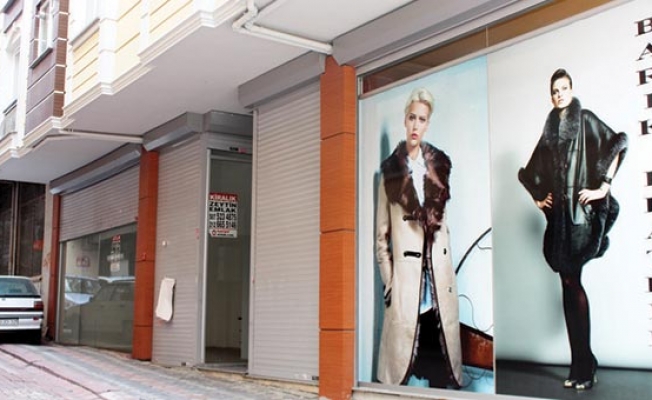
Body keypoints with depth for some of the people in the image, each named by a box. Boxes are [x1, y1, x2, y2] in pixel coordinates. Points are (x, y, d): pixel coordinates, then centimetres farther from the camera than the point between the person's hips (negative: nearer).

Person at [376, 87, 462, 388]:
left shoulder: (438, 165, 12)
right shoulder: (391, 171, 3)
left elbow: (444, 222, 16)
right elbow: (381, 236, 2)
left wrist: (445, 272, 11)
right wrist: (389, 283, -3)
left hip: (440, 280, 3)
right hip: (406, 280, -3)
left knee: (443, 369, 5)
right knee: (405, 364, -4)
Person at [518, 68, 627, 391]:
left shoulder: (585, 119, 2)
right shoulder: (550, 130, 18)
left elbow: (618, 144, -12)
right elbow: (532, 171, 30)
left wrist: (604, 187, -15)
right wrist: (537, 198, 17)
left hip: (581, 210, -6)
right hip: (559, 213, 6)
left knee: (572, 282, -11)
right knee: (568, 284, 4)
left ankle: (584, 367, -5)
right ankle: (580, 364, 9)